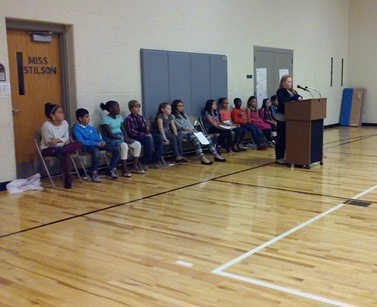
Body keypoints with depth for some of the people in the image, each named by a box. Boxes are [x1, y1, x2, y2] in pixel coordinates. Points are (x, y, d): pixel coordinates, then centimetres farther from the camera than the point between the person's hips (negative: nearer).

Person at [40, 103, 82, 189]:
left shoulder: (64, 123, 0)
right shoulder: (46, 126, -18)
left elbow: (66, 139, 3)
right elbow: (50, 143, -19)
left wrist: (58, 140, -15)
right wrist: (62, 141, -19)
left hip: (61, 147, 6)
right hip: (48, 149, -6)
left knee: (78, 143, -16)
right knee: (66, 154, -34)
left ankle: (62, 151, -32)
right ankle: (67, 178, -28)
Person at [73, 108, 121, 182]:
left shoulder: (91, 127, 20)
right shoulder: (76, 128, -4)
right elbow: (81, 141, -15)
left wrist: (102, 141, -5)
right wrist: (96, 143, -19)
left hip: (98, 144, 7)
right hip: (88, 146, -7)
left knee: (116, 149, -7)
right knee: (97, 153, -41)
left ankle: (111, 169, 6)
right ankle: (93, 172, -16)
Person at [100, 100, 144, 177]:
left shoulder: (119, 117, 15)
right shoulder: (105, 119, -10)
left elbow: (123, 130, 12)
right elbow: (109, 134, -17)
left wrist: (127, 138, -9)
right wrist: (123, 139, -21)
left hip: (121, 137, 8)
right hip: (111, 139, -8)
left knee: (137, 144, -10)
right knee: (124, 145, -36)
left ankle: (135, 167, -4)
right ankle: (124, 169, -27)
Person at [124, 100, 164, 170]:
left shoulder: (141, 117, 18)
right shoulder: (129, 119, -4)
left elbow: (146, 128, 20)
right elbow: (131, 132, -14)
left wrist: (149, 134, -3)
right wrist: (143, 135, -19)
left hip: (145, 135, 7)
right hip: (136, 137, -7)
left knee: (159, 138, -16)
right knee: (149, 139, -35)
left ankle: (154, 161, -16)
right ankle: (145, 163, -26)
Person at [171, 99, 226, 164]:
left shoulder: (184, 115, 27)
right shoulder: (173, 117, 3)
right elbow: (180, 127, -9)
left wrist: (195, 131, 1)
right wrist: (191, 130, -16)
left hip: (191, 132, 7)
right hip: (182, 133, -7)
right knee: (195, 138, -37)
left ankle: (216, 155, -23)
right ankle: (202, 158, -49)